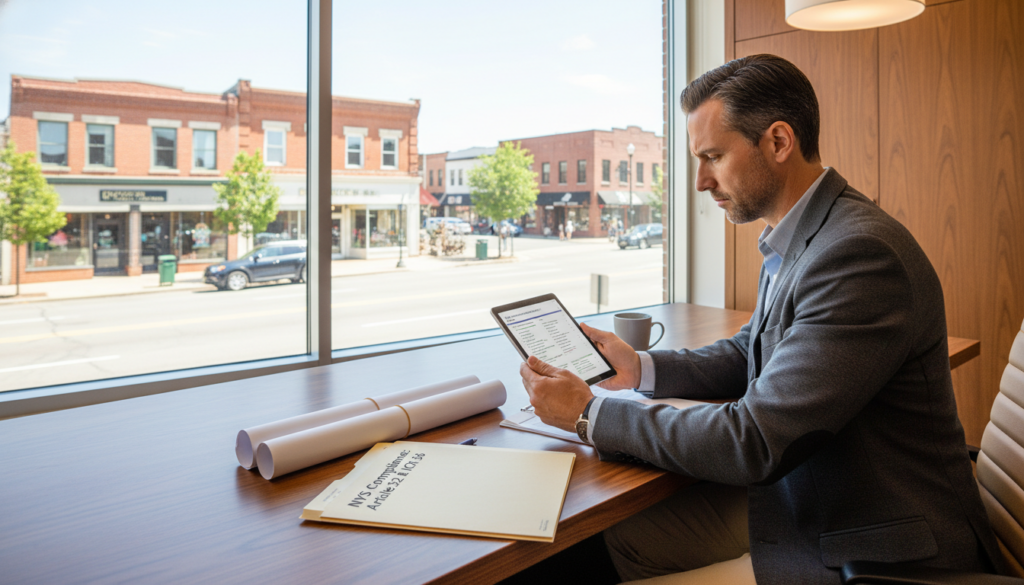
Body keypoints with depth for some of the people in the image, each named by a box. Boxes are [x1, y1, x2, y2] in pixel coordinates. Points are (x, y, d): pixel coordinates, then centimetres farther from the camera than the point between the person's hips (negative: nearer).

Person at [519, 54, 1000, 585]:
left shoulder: (861, 253, -27)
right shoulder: (793, 240, 4)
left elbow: (754, 443, -28)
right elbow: (748, 354, 17)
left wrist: (589, 414, -19)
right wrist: (640, 367, 1)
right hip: (795, 496, 8)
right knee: (623, 537, 6)